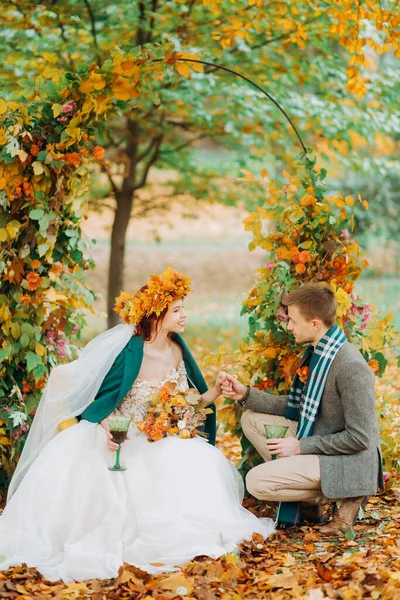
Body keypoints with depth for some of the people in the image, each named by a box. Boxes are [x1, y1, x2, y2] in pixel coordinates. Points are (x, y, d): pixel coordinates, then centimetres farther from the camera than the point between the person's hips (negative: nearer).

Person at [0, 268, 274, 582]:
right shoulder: (129, 353, -18)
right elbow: (99, 401, -13)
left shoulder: (177, 348, 0)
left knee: (201, 464, -18)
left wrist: (216, 391, -7)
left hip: (168, 442, 6)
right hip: (130, 444, -5)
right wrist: (106, 428, -31)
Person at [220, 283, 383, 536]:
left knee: (257, 481, -19)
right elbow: (297, 407, 12)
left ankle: (345, 496, -3)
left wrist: (302, 446, -19)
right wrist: (246, 394, 4)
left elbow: (359, 438, -24)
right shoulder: (317, 352, 3)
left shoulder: (351, 367, -26)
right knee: (252, 419, 9)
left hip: (348, 464, -10)